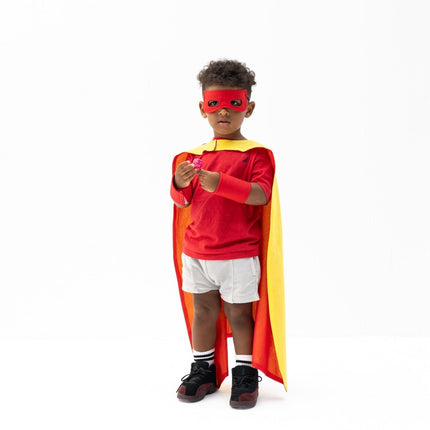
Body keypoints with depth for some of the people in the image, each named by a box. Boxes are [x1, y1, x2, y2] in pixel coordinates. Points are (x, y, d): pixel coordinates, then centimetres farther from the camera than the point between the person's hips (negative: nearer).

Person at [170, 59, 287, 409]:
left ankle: (246, 376, 21)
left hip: (239, 255, -4)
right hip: (195, 252, 5)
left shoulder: (256, 154, -7)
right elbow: (184, 202, 9)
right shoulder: (195, 155, 7)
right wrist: (180, 184, -14)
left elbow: (262, 195, -21)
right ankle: (204, 371, 28)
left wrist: (220, 183, -31)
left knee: (239, 315, 6)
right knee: (202, 312, 14)